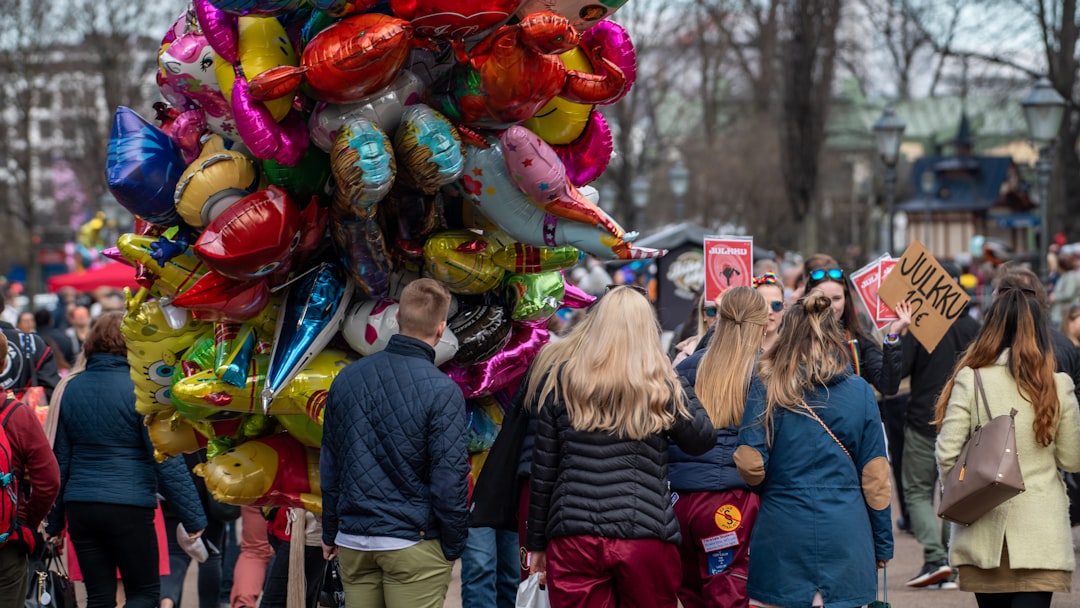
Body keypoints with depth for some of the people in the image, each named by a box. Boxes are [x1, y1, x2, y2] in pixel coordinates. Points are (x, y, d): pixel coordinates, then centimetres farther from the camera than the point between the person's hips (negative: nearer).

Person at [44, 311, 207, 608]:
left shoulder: (72, 389, 7)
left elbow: (60, 459, 11)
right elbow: (166, 461, -11)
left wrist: (55, 521, 18)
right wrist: (193, 517, -7)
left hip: (79, 506, 5)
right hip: (129, 507, -5)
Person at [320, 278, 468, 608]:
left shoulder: (346, 379, 4)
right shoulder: (442, 391, -14)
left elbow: (329, 466, 11)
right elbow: (449, 478, -13)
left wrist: (331, 532, 20)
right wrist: (453, 546, -2)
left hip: (353, 542, 5)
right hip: (412, 543, -5)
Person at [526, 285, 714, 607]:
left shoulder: (565, 379, 5)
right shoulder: (659, 385, 1)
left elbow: (543, 471, 6)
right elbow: (703, 439, 14)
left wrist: (537, 542, 13)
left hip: (575, 537, 1)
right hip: (647, 536, -1)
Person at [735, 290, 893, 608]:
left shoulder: (767, 388, -2)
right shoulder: (860, 392, 2)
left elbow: (750, 467, -7)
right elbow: (874, 476, 3)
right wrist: (882, 545, 12)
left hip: (783, 535, -1)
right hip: (846, 536, 1)